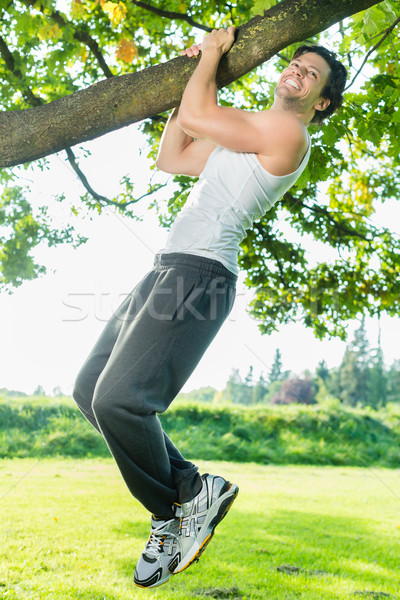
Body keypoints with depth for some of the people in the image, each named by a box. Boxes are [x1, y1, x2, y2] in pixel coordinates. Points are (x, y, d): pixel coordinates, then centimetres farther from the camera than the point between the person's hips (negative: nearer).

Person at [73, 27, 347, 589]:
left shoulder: (287, 132, -3)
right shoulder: (241, 135, 27)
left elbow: (198, 116, -8)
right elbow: (170, 157, 31)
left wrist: (213, 51, 11)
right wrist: (196, 71, 30)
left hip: (200, 274, -10)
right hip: (166, 268, 10)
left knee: (118, 399, -23)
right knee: (91, 388, 6)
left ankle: (174, 508, 3)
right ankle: (191, 490, 10)